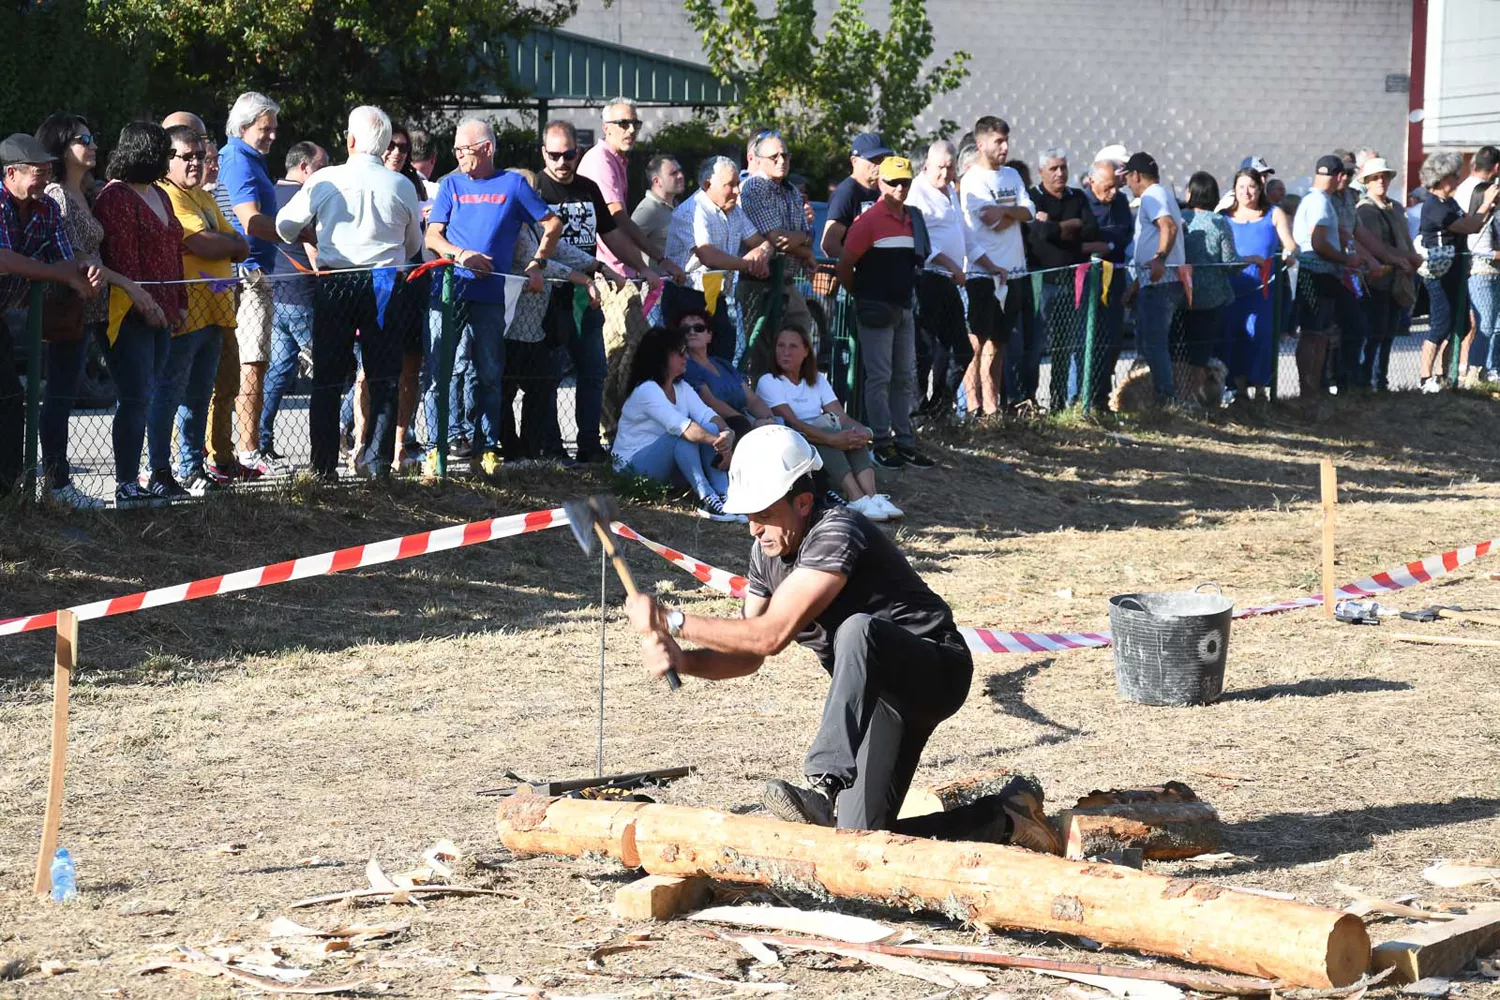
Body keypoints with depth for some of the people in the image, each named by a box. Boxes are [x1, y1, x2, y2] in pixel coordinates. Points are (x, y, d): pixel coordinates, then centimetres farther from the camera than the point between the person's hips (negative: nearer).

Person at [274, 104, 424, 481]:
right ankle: (378, 460, 5)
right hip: (385, 285, 1)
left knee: (328, 379, 5)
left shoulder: (325, 180, -4)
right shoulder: (402, 186, 0)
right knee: (383, 377, 8)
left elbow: (286, 226, 3)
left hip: (334, 284, 0)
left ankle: (324, 464, 4)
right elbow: (414, 245, 12)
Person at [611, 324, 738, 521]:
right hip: (634, 464, -8)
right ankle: (706, 499, -43)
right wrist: (715, 440, -44)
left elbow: (705, 414, -9)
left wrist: (726, 432, -30)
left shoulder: (681, 387, 8)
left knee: (710, 429, -17)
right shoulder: (646, 390, -19)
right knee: (686, 435, -32)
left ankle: (725, 497, -31)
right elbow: (678, 424, -33)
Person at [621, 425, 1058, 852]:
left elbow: (771, 635, -31)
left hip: (936, 671, -9)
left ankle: (825, 789, -43)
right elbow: (748, 656, 4)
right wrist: (681, 660, -16)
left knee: (858, 631, -40)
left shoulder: (835, 533, -25)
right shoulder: (767, 552, 2)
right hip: (880, 695, 9)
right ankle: (1003, 817, 18)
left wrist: (672, 622, -27)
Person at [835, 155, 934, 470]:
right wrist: (861, 295, 1)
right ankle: (881, 442, 1)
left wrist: (909, 295, 14)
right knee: (879, 377, -5)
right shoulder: (869, 221, -12)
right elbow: (845, 266, -10)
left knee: (905, 377, 11)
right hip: (877, 310, -8)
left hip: (903, 307, 8)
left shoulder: (913, 219, 10)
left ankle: (904, 442, 19)